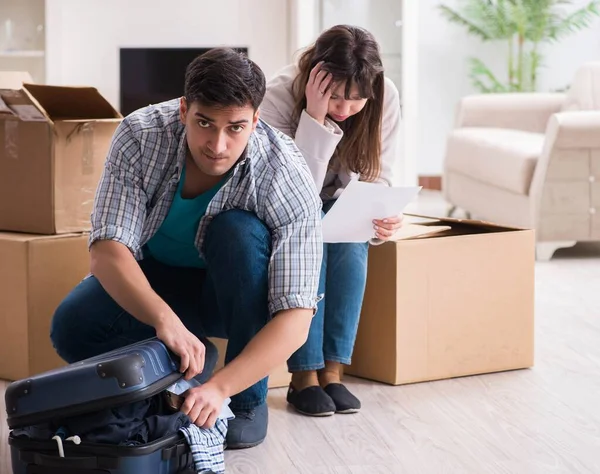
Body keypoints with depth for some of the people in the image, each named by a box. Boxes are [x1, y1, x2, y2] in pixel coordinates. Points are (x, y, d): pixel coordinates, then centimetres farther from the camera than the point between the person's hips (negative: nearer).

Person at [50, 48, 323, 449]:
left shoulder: (287, 179, -31)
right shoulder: (140, 137, -26)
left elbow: (295, 319, -36)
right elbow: (108, 248, -32)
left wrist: (219, 387, -50)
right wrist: (165, 319, -51)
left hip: (236, 293, -1)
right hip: (154, 280, 2)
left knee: (238, 231, -34)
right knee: (73, 329, -25)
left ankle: (249, 401, -16)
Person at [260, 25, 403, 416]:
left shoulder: (387, 97, -20)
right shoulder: (281, 94, -30)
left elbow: (377, 179, -12)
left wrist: (381, 217, -34)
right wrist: (315, 118, -44)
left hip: (335, 208, 3)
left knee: (351, 247, -30)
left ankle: (332, 371, -23)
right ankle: (304, 375, -26)